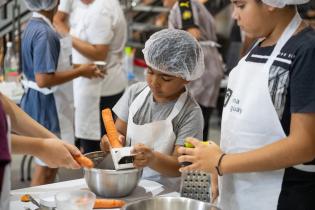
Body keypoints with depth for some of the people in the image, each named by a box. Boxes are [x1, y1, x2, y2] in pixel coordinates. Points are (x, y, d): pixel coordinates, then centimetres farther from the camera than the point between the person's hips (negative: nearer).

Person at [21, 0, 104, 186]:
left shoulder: (34, 26, 9)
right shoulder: (44, 33, -21)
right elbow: (43, 80, -27)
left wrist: (82, 68, 11)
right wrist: (80, 72, -18)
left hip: (39, 101, 10)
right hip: (46, 105, -10)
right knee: (46, 169, 1)